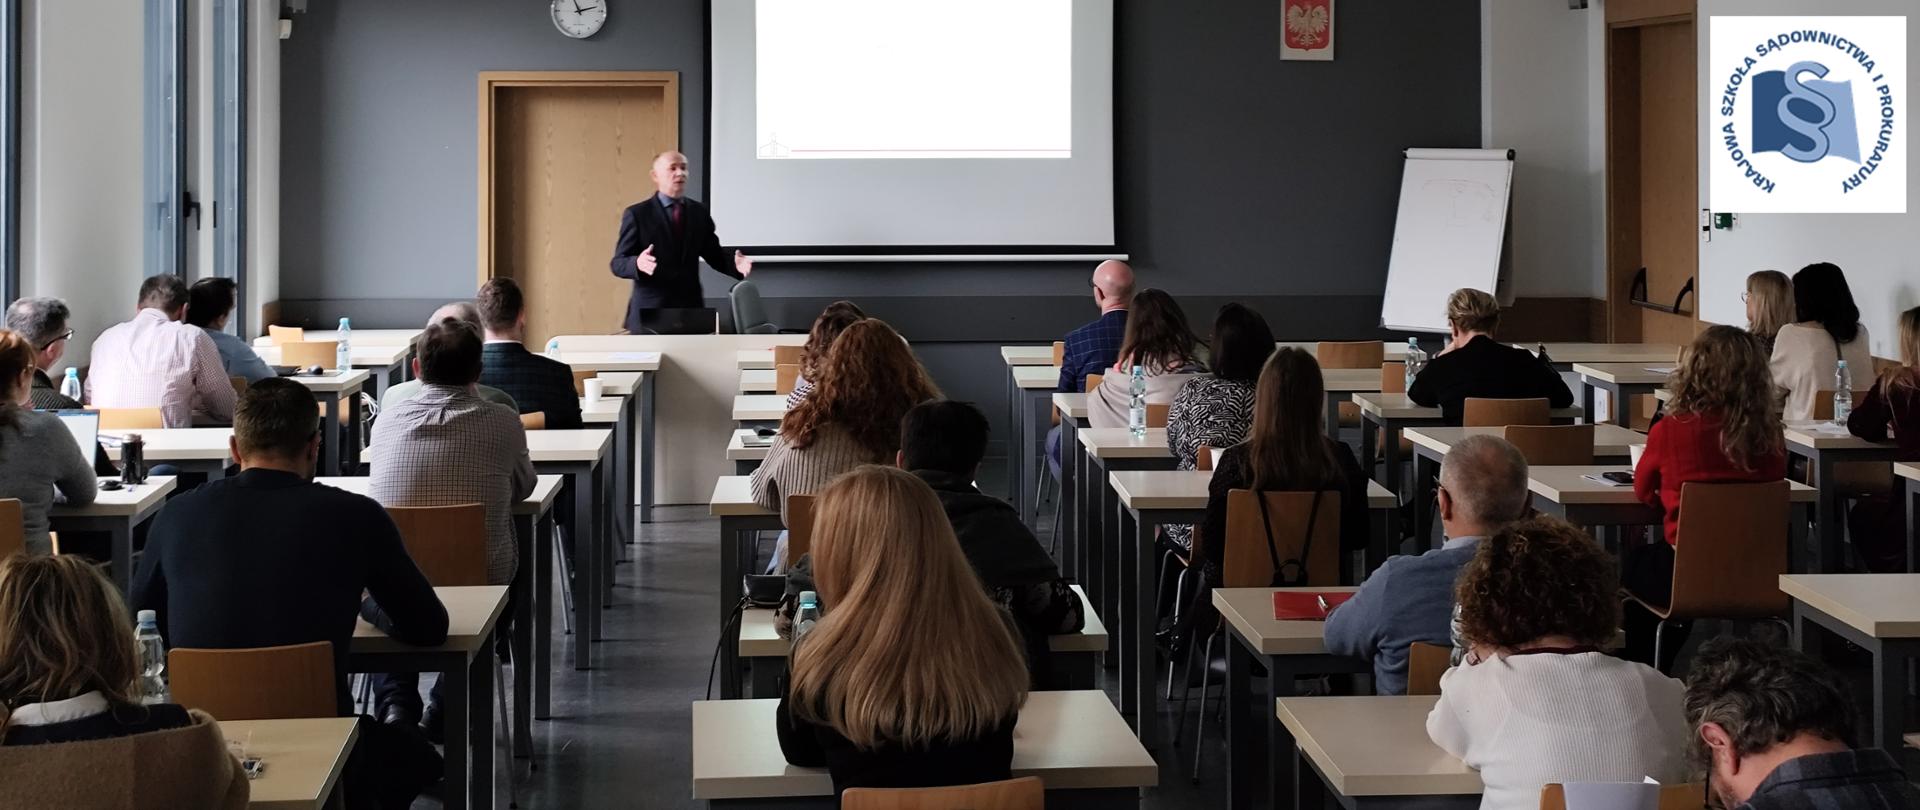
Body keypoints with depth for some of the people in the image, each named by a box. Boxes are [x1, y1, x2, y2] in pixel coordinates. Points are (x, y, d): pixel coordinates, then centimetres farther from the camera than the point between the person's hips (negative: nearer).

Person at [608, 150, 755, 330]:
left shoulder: (699, 212, 10)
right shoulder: (637, 214, -2)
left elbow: (715, 255, 14)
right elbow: (618, 263, -5)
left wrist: (735, 265, -9)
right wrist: (637, 263, -29)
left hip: (690, 311, 4)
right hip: (650, 313, -4)